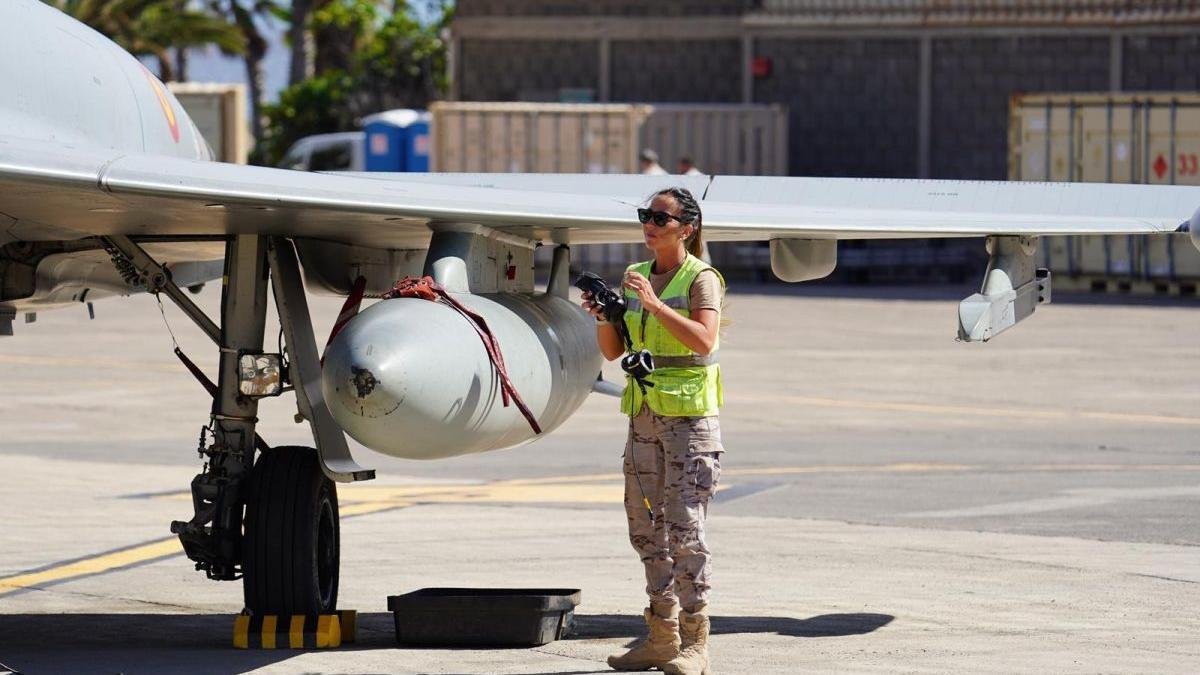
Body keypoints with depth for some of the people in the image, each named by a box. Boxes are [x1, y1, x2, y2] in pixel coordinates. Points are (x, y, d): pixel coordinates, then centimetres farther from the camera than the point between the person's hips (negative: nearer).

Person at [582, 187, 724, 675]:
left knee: (684, 526, -10)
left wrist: (653, 304, -25)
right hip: (645, 413, 7)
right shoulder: (636, 277, 14)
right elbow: (613, 351, 16)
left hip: (690, 414, -7)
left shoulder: (701, 278, -6)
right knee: (646, 526, 8)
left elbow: (704, 340, -21)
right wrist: (602, 316, -3)